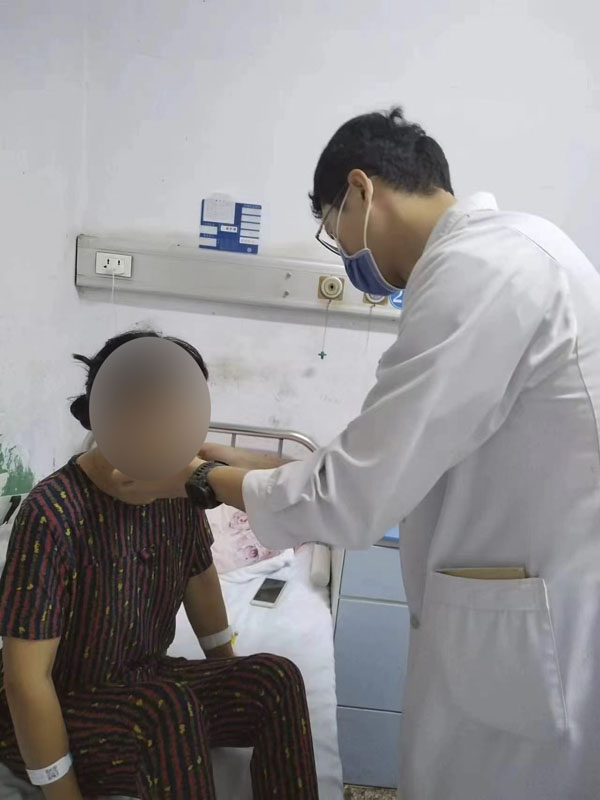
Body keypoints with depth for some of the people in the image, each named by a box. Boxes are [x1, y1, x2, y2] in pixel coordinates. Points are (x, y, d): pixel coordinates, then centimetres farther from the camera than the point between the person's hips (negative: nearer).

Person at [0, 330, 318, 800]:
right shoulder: (53, 513, -29)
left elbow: (199, 577, 8)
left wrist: (233, 682, 11)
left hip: (143, 682, 6)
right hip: (55, 714, -6)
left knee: (276, 680, -14)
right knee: (170, 708, -34)